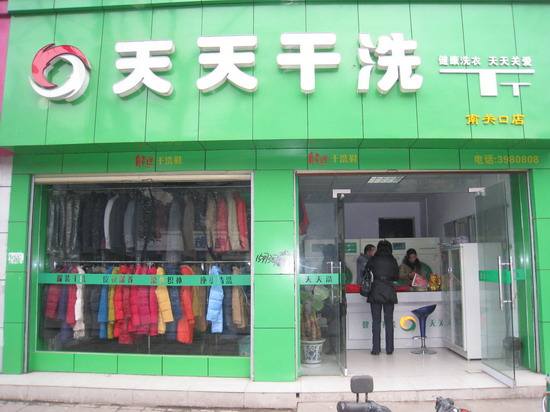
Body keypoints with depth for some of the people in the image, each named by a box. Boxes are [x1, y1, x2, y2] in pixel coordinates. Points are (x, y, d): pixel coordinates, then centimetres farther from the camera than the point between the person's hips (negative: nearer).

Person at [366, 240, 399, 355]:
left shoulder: (373, 259, 1)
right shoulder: (392, 260, 4)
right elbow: (397, 277, 11)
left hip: (375, 292, -1)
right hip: (389, 292, 1)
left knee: (376, 321, 2)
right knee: (389, 321, 7)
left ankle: (376, 349, 2)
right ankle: (389, 349, 8)